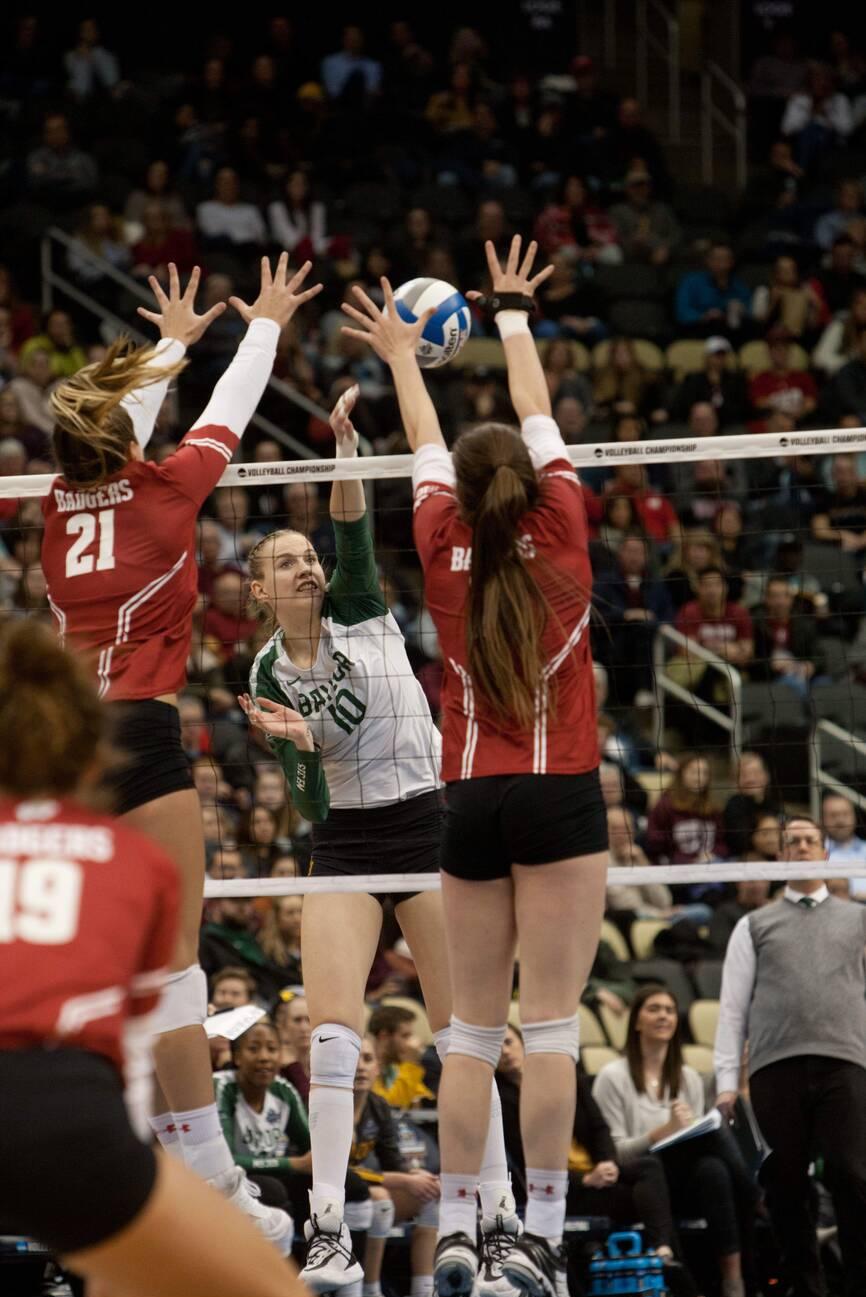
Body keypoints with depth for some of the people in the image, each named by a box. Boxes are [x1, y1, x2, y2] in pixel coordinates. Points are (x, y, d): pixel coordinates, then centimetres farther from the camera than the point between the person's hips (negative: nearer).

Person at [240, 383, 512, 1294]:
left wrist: (346, 450, -31)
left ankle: (498, 1209, 6)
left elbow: (353, 531, -16)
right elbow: (307, 788, 1)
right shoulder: (268, 675, 5)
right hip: (343, 844, 1)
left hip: (429, 825, -1)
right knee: (330, 1027, -14)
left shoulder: (360, 614, 2)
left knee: (461, 1028, -1)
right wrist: (301, 741, -20)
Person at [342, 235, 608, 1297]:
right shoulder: (560, 532, -1)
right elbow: (536, 417, 13)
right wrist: (512, 315, 28)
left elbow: (429, 447, 21)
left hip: (471, 802, 3)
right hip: (560, 795, -3)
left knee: (472, 1030, 6)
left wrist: (401, 357, 38)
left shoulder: (444, 549, 3)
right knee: (550, 1026, -7)